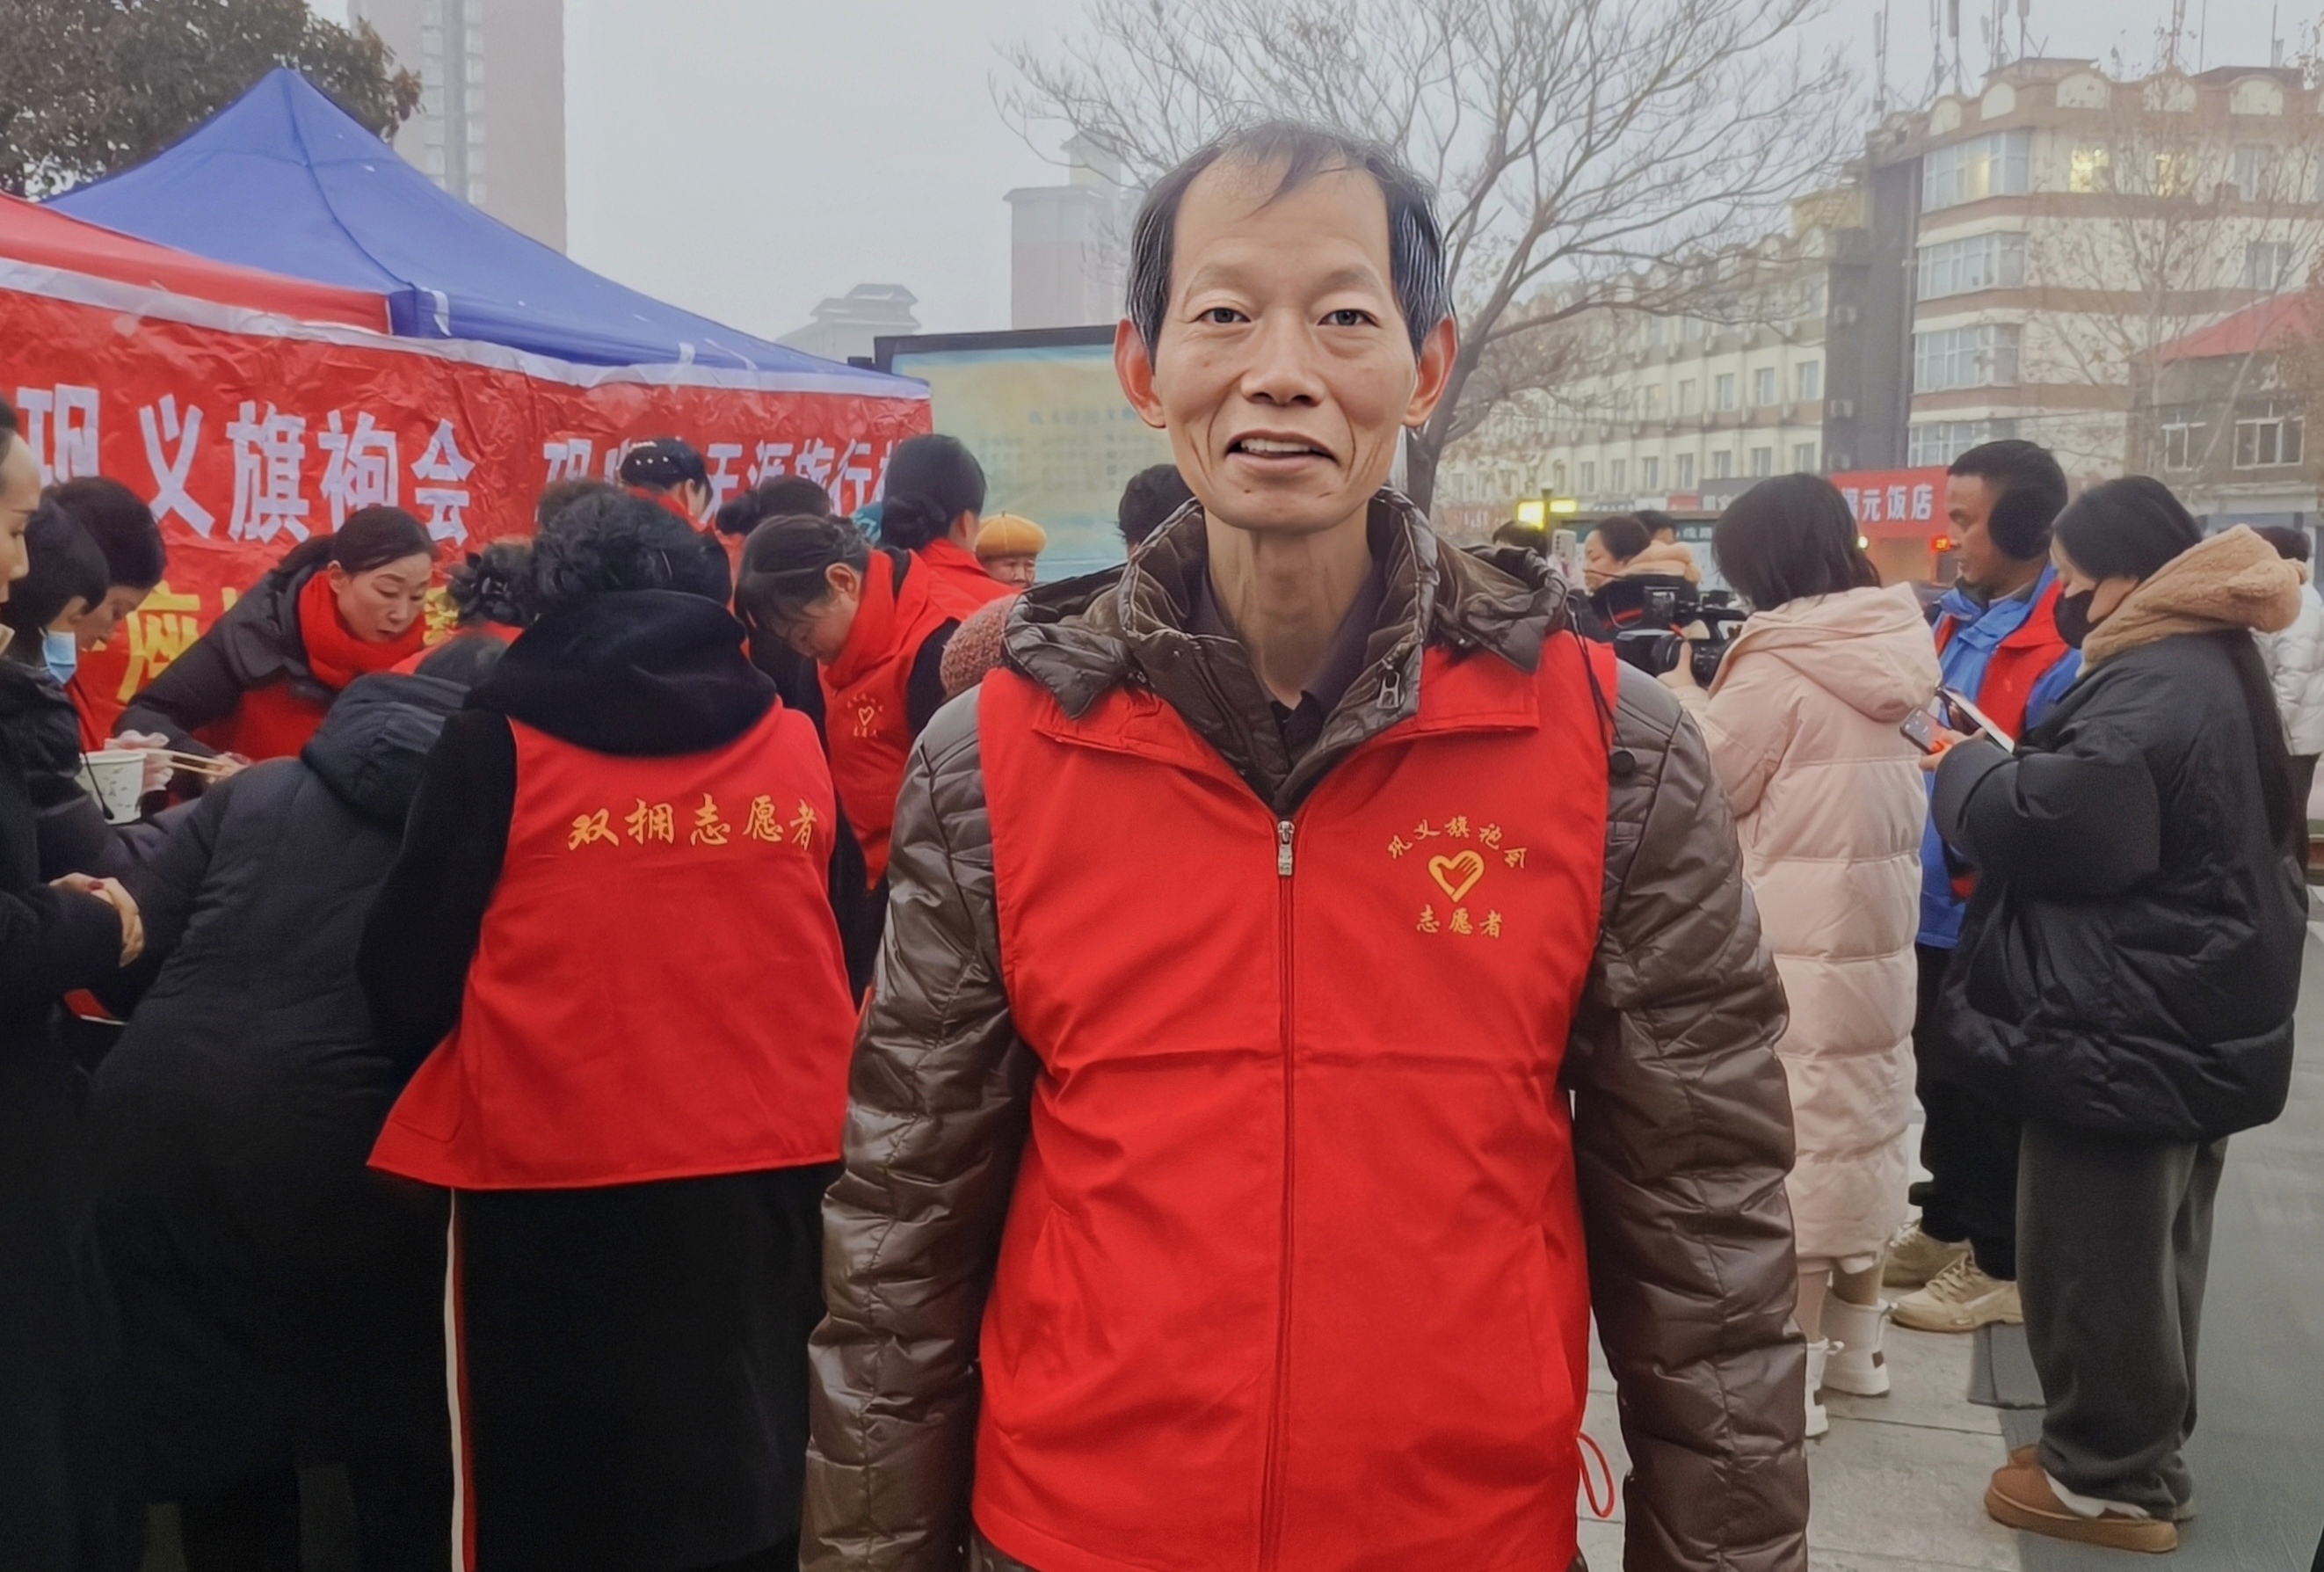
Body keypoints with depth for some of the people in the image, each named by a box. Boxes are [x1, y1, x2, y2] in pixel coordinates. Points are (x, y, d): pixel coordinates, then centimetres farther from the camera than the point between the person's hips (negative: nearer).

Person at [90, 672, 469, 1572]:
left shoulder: (254, 791, 17)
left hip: (155, 1132, 4)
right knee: (400, 1444, 20)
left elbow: (134, 963, 13)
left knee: (217, 1434, 23)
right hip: (335, 1154, -3)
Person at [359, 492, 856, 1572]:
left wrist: (426, 1066, 19)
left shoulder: (502, 735, -5)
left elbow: (411, 965, -1)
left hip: (556, 1174, -3)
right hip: (773, 1165, 3)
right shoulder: (795, 742, 4)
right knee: (753, 1477, 19)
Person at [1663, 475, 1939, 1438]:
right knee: (1865, 1122, 16)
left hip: (1796, 947, -8)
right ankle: (1855, 1343, 30)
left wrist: (1682, 696, 6)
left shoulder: (1777, 664, -15)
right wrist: (1718, 693, 11)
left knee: (1792, 1141, -2)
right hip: (1880, 932, 8)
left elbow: (1710, 786, -7)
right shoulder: (1887, 652, 8)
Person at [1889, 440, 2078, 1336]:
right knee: (1940, 1078, 20)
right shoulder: (1959, 616, 8)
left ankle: (2000, 1263, 22)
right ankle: (1946, 1227, 37)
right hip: (1936, 900, 8)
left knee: (1991, 1093, 6)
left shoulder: (2068, 642, -19)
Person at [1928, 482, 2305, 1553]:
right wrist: (2008, 763, 2)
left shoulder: (2152, 692, -22)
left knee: (2097, 1255, 2)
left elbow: (2045, 822, -27)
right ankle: (2142, 1456, 31)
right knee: (2151, 1249, 19)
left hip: (2127, 1027, -11)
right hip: (2190, 1019, 11)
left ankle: (2107, 1477, 14)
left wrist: (1963, 764, -9)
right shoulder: (2203, 669, 12)